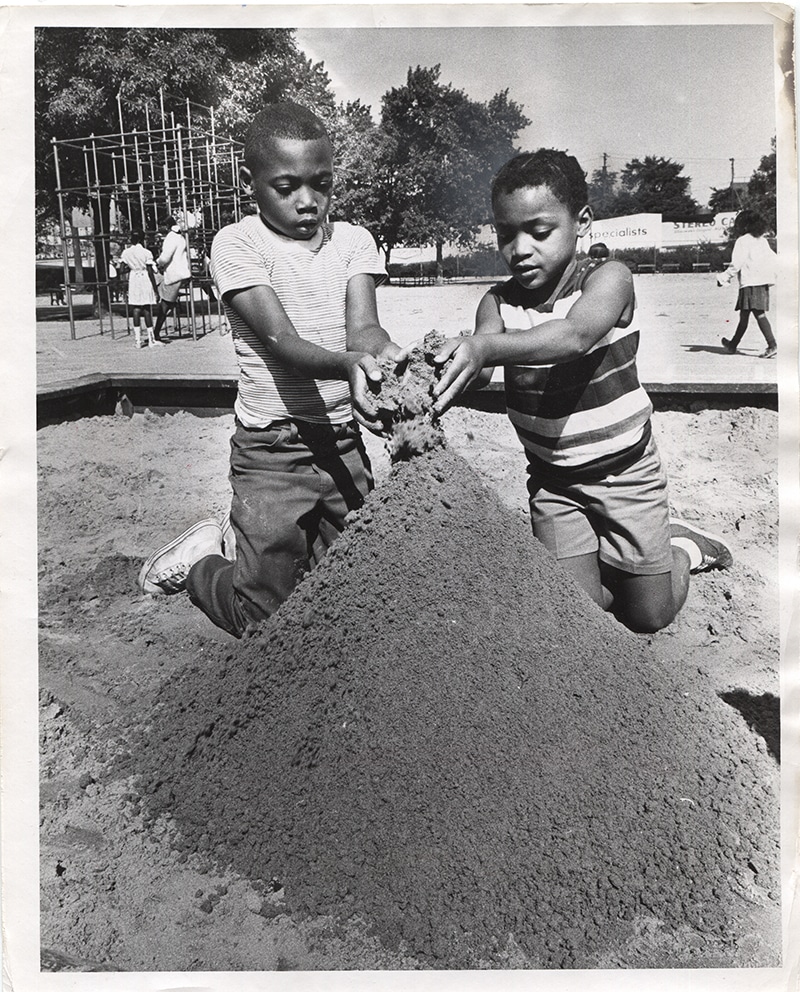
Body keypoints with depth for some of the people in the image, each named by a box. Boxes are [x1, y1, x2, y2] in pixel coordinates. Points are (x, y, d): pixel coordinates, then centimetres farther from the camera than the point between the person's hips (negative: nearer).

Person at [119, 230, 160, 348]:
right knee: (147, 310, 1)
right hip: (145, 281, -3)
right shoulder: (146, 253, -8)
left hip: (133, 280, 3)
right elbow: (150, 272, -10)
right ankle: (151, 339, 3)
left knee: (136, 309, 5)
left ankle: (138, 340, 3)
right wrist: (155, 289, -7)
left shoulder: (126, 253, 3)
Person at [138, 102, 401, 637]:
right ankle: (203, 557, 31)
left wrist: (387, 353, -35)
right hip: (272, 451, -4)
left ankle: (242, 544, 38)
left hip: (345, 443, 5)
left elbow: (363, 327, -10)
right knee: (265, 618, 0)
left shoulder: (354, 240, 4)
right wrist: (346, 363, -41)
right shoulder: (238, 243, -8)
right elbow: (279, 339, -20)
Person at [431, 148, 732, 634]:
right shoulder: (499, 302, -9)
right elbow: (479, 368, -25)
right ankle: (606, 556, 32)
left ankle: (679, 547, 38)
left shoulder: (610, 278, -19)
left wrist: (485, 346, -57)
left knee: (649, 615, 7)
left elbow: (574, 336, -40)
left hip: (624, 470, -2)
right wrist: (449, 364, -50)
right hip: (552, 478, 3)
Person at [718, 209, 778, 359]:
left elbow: (736, 263, -11)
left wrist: (724, 278, -5)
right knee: (744, 315, 16)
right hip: (764, 282, 8)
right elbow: (774, 260, 16)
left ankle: (772, 346, -20)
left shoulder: (742, 241, -6)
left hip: (750, 283, -8)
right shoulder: (762, 240, 17)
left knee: (759, 313, -13)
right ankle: (733, 345, 27)